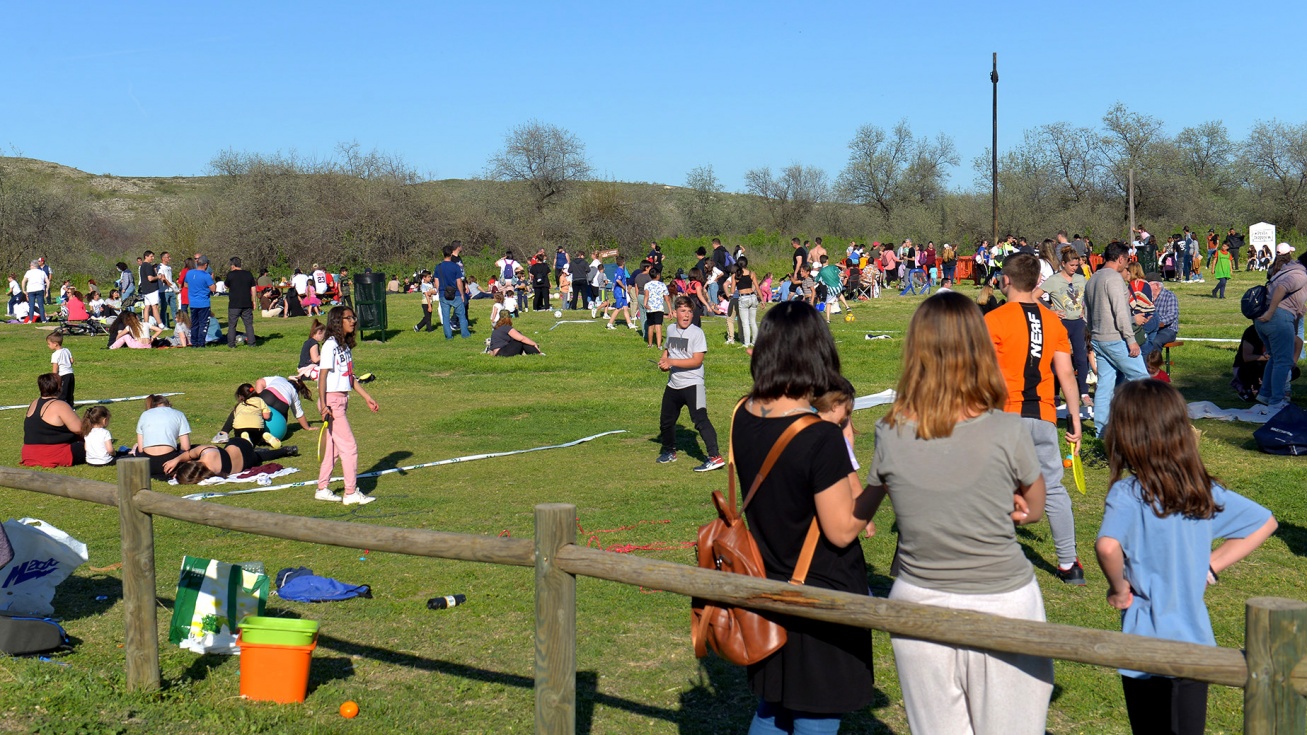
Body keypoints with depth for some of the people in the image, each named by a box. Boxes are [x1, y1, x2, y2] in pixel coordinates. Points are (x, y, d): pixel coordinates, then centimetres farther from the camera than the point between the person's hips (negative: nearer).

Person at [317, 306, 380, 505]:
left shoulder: (346, 346, 12)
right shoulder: (330, 345, -14)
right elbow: (322, 376, -16)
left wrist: (367, 398, 19)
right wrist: (323, 405, -21)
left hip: (342, 400, 9)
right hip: (332, 400, -9)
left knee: (334, 447, 13)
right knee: (349, 445, -7)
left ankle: (322, 489, 22)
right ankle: (351, 493, -1)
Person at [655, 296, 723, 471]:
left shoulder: (697, 333, -12)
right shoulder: (670, 329, 8)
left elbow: (697, 360, -19)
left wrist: (671, 362, -20)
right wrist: (663, 360, 4)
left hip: (692, 384, -7)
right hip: (673, 384, 7)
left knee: (700, 419, -19)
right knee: (666, 420, 18)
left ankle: (715, 457, -22)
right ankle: (669, 451, 40)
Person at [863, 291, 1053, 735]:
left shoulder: (890, 435, -11)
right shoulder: (1008, 432, -15)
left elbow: (863, 510, 5)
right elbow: (1033, 509, 3)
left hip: (919, 603, 2)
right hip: (1003, 603, -2)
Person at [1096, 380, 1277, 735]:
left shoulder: (1128, 493, -18)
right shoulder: (1205, 490, 0)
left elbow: (1108, 546, -37)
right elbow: (1265, 522, 12)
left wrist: (1118, 587, -17)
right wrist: (1211, 566, 8)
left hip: (1146, 651, -5)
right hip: (1196, 642, 5)